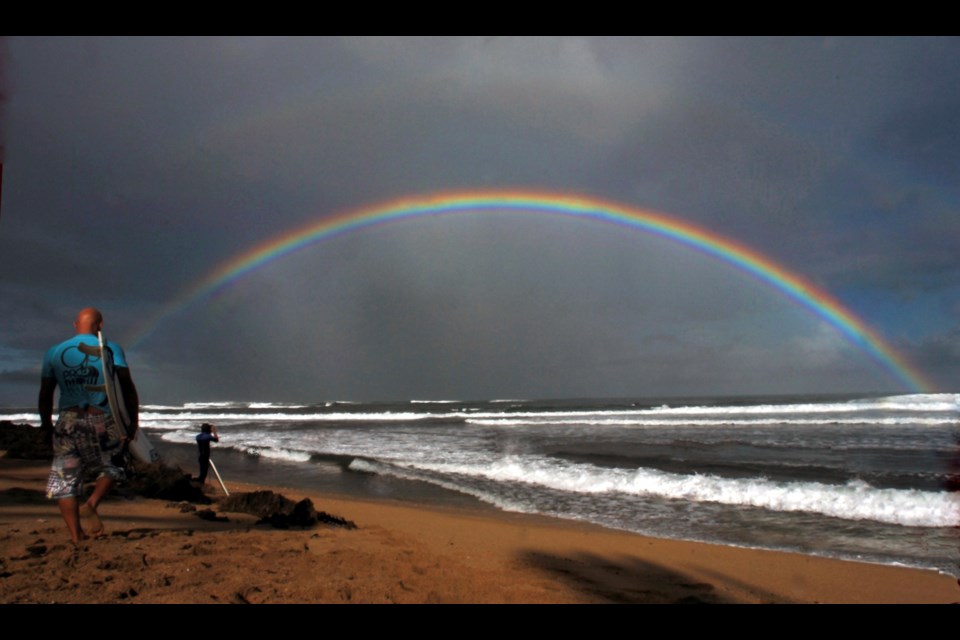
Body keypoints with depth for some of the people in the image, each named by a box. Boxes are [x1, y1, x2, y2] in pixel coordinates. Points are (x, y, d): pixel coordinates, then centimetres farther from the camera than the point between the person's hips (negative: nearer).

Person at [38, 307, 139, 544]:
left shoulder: (54, 353, 10)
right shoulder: (111, 349, 1)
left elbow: (45, 394, 10)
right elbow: (127, 387, -7)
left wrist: (46, 426, 20)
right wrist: (133, 421, -2)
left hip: (68, 422, 2)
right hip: (103, 421, -2)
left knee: (65, 479, 10)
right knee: (112, 467, 20)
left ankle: (76, 535, 6)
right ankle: (92, 503, -5)